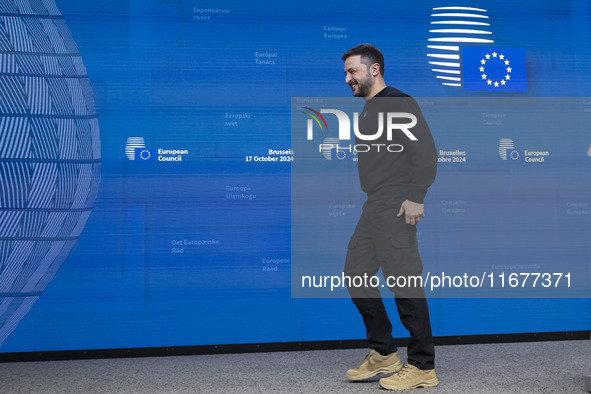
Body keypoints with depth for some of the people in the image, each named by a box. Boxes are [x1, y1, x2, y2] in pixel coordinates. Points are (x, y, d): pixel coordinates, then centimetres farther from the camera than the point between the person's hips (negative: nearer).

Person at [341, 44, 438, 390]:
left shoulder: (400, 103, -7)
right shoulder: (367, 111, 20)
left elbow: (426, 151, -14)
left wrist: (415, 197, -20)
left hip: (397, 208, -10)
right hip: (373, 208, 10)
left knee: (404, 282, -6)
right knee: (357, 276, 11)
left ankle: (423, 368, 8)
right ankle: (383, 355, 24)